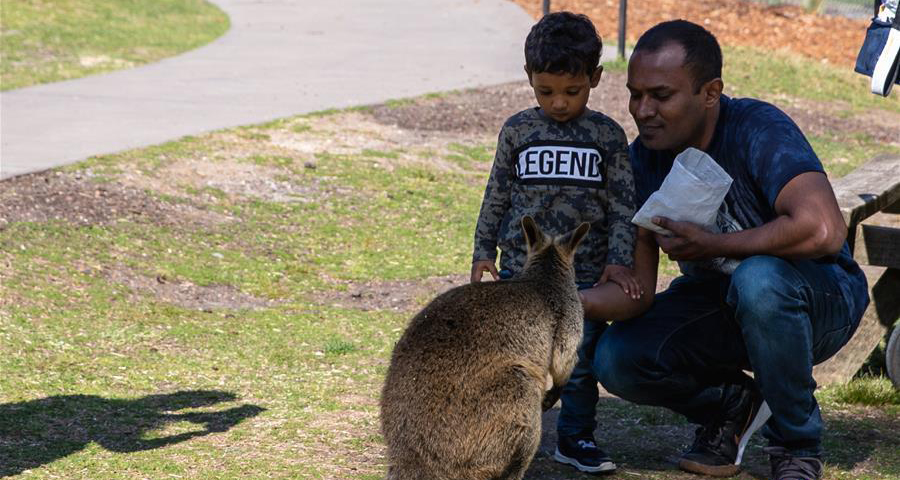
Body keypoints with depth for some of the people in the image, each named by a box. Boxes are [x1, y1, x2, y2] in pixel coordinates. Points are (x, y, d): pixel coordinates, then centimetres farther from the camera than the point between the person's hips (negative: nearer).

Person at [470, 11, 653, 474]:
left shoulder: (608, 135, 1)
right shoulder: (518, 130, 3)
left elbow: (622, 205, 1)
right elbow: (497, 196, 9)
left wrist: (619, 260, -8)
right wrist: (483, 251, 6)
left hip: (586, 275, 0)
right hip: (521, 268, 1)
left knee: (581, 359, 4)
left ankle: (576, 437, 17)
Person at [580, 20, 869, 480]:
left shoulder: (759, 129, -27)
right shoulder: (645, 158, -9)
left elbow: (823, 231, -44)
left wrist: (710, 245, -30)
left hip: (819, 297, -5)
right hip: (719, 305, 5)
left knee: (757, 278, -40)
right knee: (616, 359, -20)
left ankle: (796, 443, -14)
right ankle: (730, 404, 12)